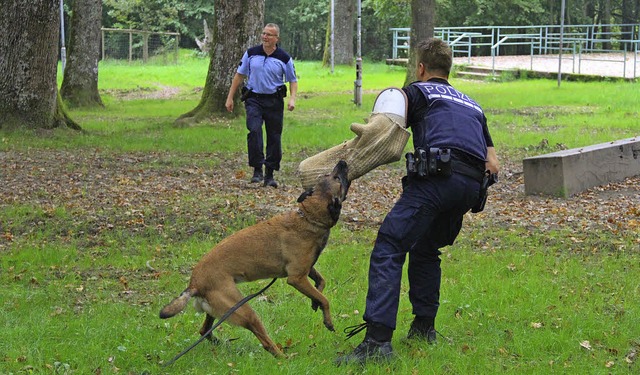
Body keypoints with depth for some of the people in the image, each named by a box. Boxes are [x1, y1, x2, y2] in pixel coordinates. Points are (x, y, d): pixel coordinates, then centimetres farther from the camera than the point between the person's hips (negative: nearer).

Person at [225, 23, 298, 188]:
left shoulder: (284, 58, 0)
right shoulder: (251, 53, 2)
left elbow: (293, 80, 7)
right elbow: (239, 75, 9)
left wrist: (292, 98, -10)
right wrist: (230, 98, 7)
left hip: (274, 101, 1)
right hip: (254, 99, 0)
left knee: (274, 138, 3)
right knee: (254, 131, -21)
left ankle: (270, 175, 14)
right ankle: (257, 170, -16)